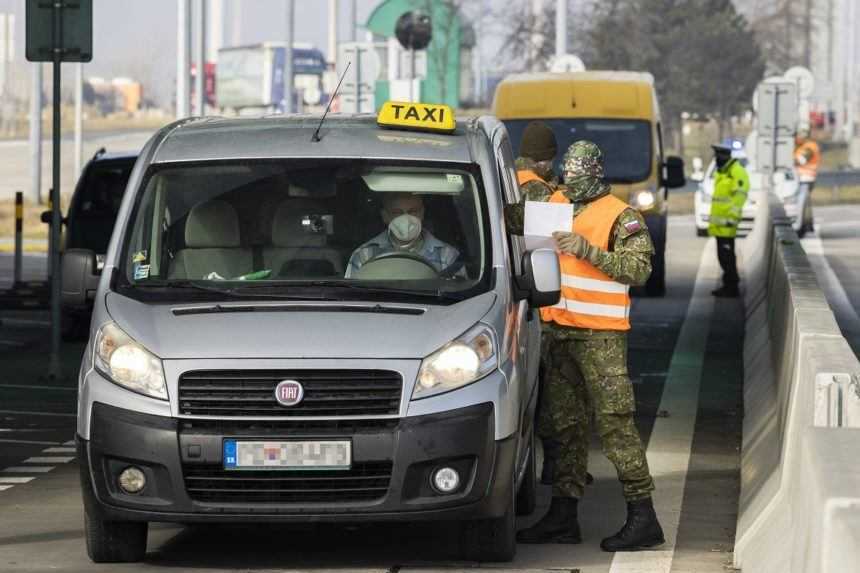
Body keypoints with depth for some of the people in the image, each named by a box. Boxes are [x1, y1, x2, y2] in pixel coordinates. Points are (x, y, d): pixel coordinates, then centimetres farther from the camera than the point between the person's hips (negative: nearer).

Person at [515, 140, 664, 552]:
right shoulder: (555, 202, 13)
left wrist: (586, 250, -23)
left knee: (614, 422, -10)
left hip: (600, 335, -7)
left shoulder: (620, 216, -6)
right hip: (558, 330, 7)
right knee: (567, 425, 11)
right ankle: (563, 515, 16)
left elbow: (639, 269, -16)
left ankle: (642, 515, -9)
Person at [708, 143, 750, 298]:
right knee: (723, 255, 13)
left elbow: (739, 197, -19)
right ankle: (728, 285, 19)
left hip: (726, 222, -10)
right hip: (719, 223, 10)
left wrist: (732, 218, -23)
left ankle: (731, 288, -9)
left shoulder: (737, 172, -12)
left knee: (727, 255, -10)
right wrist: (713, 219, 25)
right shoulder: (721, 173, 20)